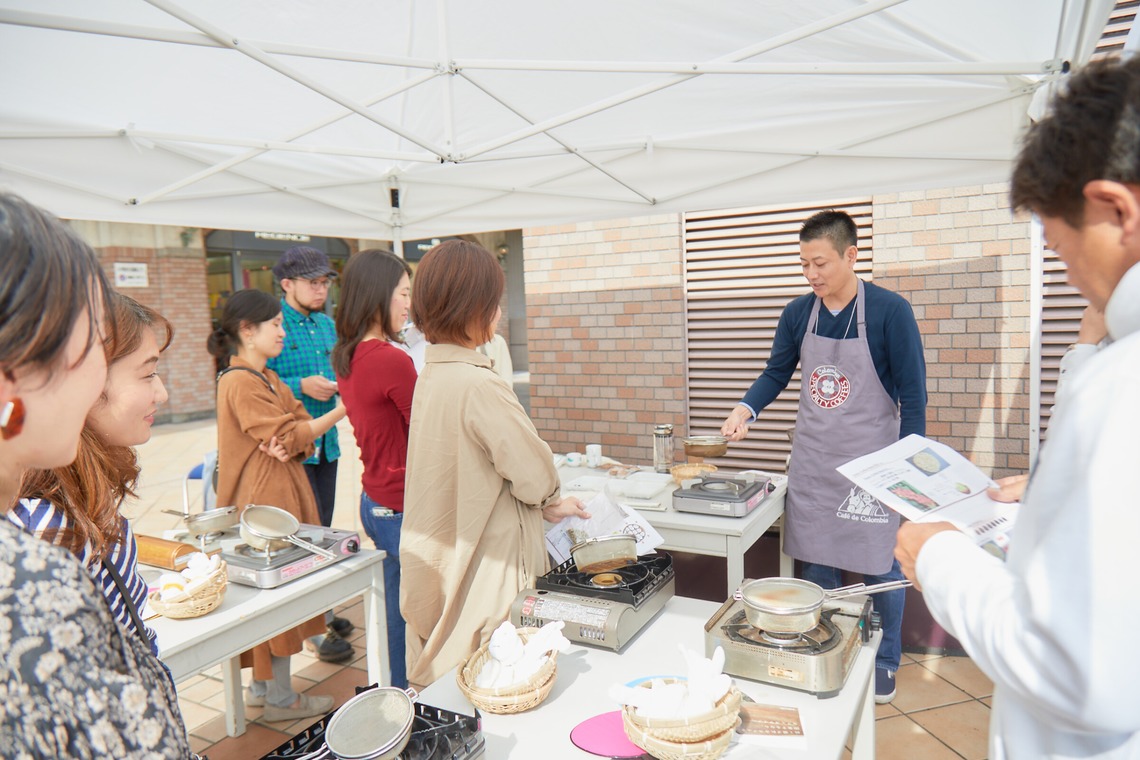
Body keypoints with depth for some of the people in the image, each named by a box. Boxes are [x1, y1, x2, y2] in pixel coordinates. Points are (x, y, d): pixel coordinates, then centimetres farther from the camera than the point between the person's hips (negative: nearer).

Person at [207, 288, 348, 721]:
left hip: (282, 494, 10)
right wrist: (342, 410, -17)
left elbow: (295, 427, 11)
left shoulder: (267, 379, 15)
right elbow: (289, 438, -19)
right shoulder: (240, 383, -17)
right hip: (264, 499, -10)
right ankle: (280, 698, 13)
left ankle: (262, 685, 29)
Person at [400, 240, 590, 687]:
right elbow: (535, 476, -18)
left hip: (437, 564, 9)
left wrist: (545, 505, 11)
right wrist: (547, 498, 6)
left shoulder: (430, 376, 4)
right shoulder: (478, 385, -25)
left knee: (442, 681, 20)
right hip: (483, 572, -9)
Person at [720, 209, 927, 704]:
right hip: (812, 458, 4)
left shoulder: (890, 311, -12)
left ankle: (885, 662, 28)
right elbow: (777, 372, 8)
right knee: (816, 563, 12)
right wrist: (745, 410, -10)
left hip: (872, 459, -4)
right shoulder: (798, 313, 0)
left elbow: (912, 392, -8)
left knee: (880, 565, 7)